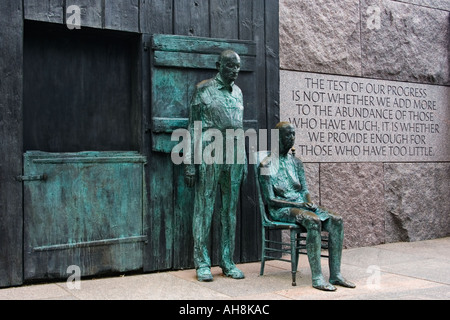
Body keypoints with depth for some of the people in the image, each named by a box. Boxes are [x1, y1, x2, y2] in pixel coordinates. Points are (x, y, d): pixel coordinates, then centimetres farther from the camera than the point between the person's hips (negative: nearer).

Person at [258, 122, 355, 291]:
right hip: (281, 209, -7)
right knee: (314, 221, -36)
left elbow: (305, 190, 15)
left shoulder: (296, 162, 17)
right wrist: (296, 204, -19)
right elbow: (270, 200, -10)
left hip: (301, 204, 7)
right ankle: (317, 278, -33)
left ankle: (335, 275, -18)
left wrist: (310, 203, -8)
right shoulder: (267, 165, -4)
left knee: (336, 220, -19)